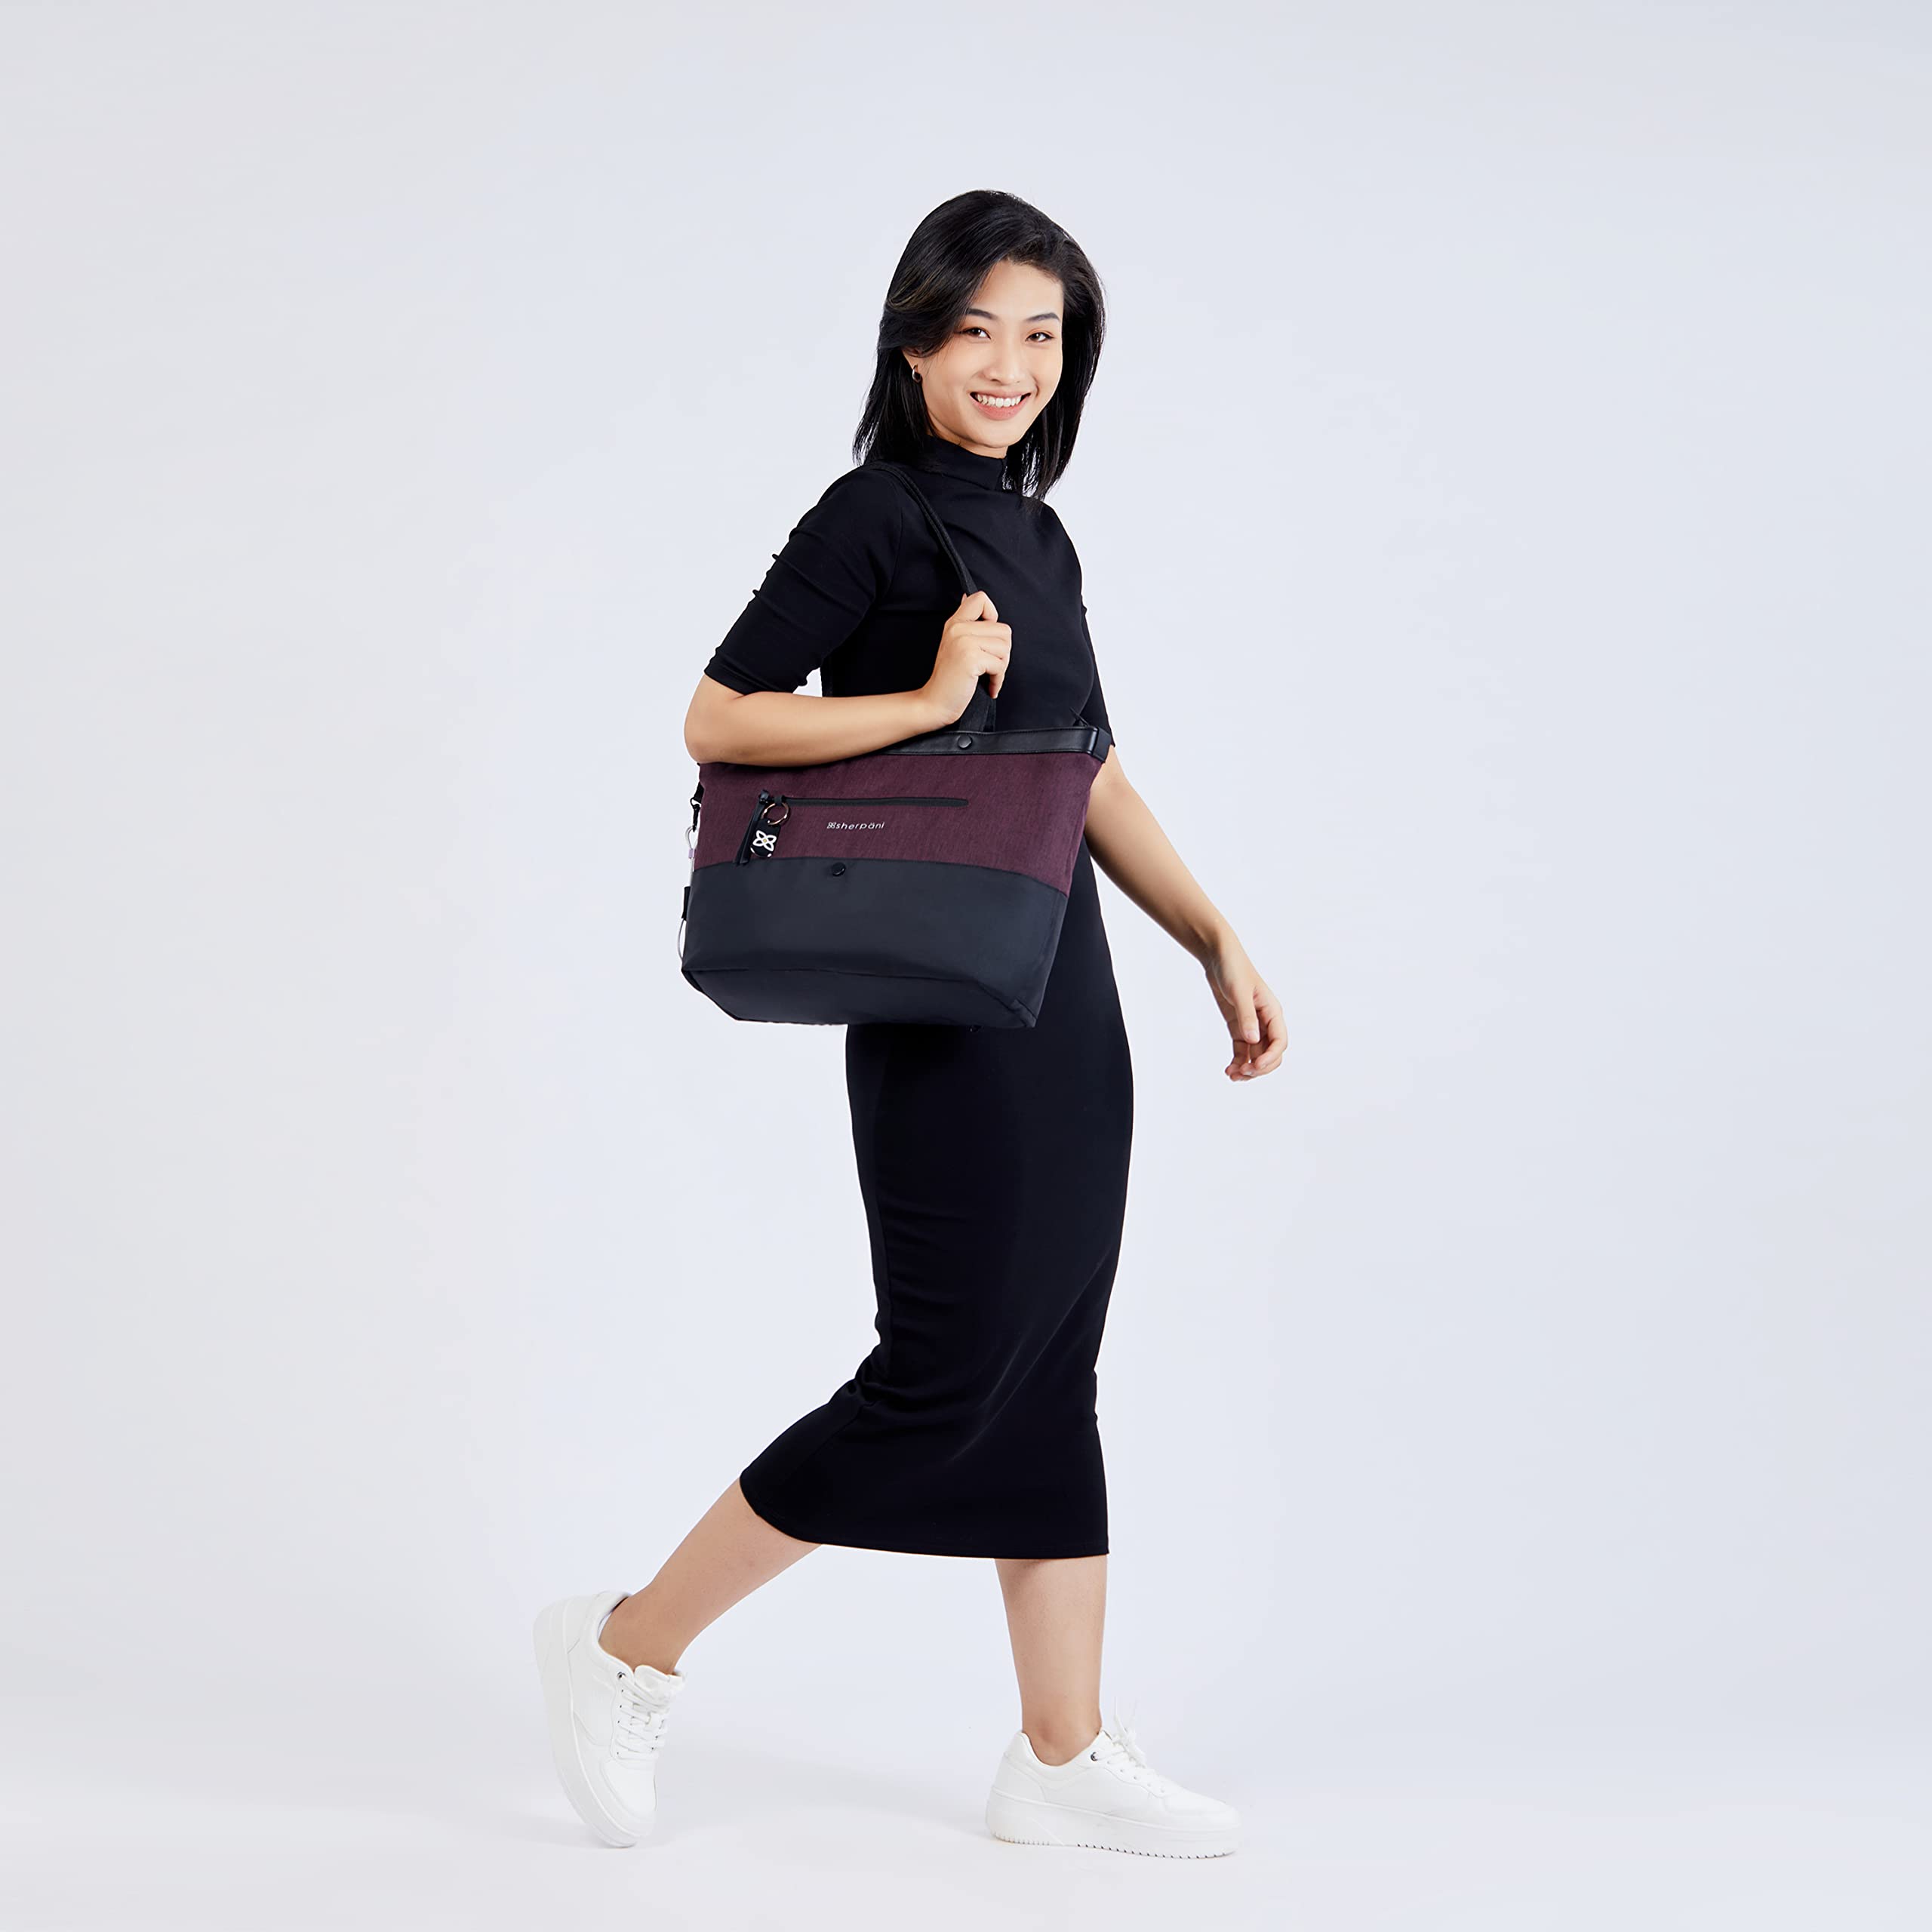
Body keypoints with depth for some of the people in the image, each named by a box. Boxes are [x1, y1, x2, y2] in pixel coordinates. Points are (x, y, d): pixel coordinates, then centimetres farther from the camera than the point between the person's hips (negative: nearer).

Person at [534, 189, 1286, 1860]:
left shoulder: (1038, 539, 14)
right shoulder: (874, 519, -9)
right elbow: (717, 720, -13)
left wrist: (1218, 941, 15)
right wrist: (932, 699, -18)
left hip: (1064, 1000, 8)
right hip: (945, 1014, -8)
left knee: (1053, 1370, 9)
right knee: (948, 1372, -5)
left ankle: (1065, 1755, 18)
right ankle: (630, 1647, 10)